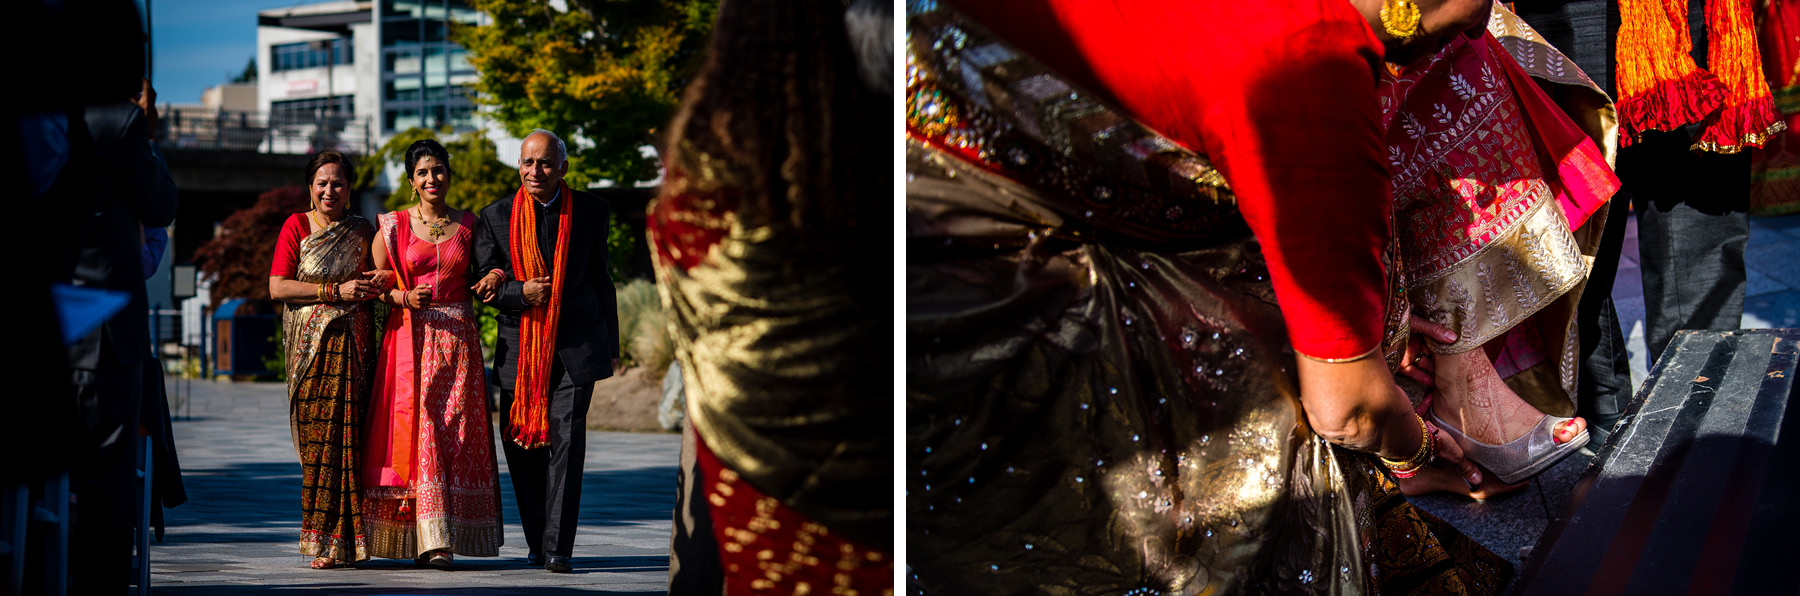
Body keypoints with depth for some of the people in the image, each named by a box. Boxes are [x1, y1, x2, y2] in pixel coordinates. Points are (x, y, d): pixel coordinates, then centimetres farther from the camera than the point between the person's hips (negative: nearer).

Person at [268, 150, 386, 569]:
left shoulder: (363, 232, 14)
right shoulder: (297, 227, 5)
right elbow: (277, 287, -4)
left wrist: (378, 285, -1)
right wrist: (335, 291, -11)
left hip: (355, 343, 2)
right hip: (312, 344, -2)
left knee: (349, 435, -6)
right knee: (318, 437, -7)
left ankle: (345, 540, -2)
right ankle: (324, 541, -3)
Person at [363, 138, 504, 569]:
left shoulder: (468, 225, 10)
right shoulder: (394, 225, 5)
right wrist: (406, 299, -12)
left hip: (457, 339, 2)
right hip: (409, 338, -2)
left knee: (454, 434, -4)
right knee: (414, 431, -8)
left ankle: (439, 539, -2)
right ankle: (431, 541, -6)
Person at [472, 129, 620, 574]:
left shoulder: (590, 211, 4)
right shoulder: (496, 217, 2)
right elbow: (486, 287, 2)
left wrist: (611, 345, 15)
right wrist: (522, 292, -18)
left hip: (576, 345, -2)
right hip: (520, 349, 2)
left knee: (566, 439, -12)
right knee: (522, 444, 6)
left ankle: (558, 548, -11)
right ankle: (536, 541, 22)